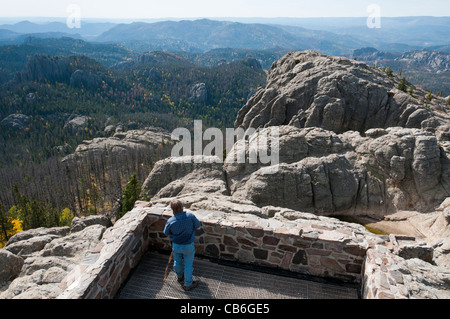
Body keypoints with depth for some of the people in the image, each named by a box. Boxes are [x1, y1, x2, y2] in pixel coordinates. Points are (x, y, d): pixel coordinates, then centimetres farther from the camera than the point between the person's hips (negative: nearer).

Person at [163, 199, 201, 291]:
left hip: (176, 245, 2)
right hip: (188, 246, -2)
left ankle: (180, 276, 52)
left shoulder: (170, 221, -22)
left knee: (177, 262, 27)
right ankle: (188, 284, 32)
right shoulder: (190, 216, -26)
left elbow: (167, 233, -4)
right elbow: (198, 227, -11)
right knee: (188, 264, 17)